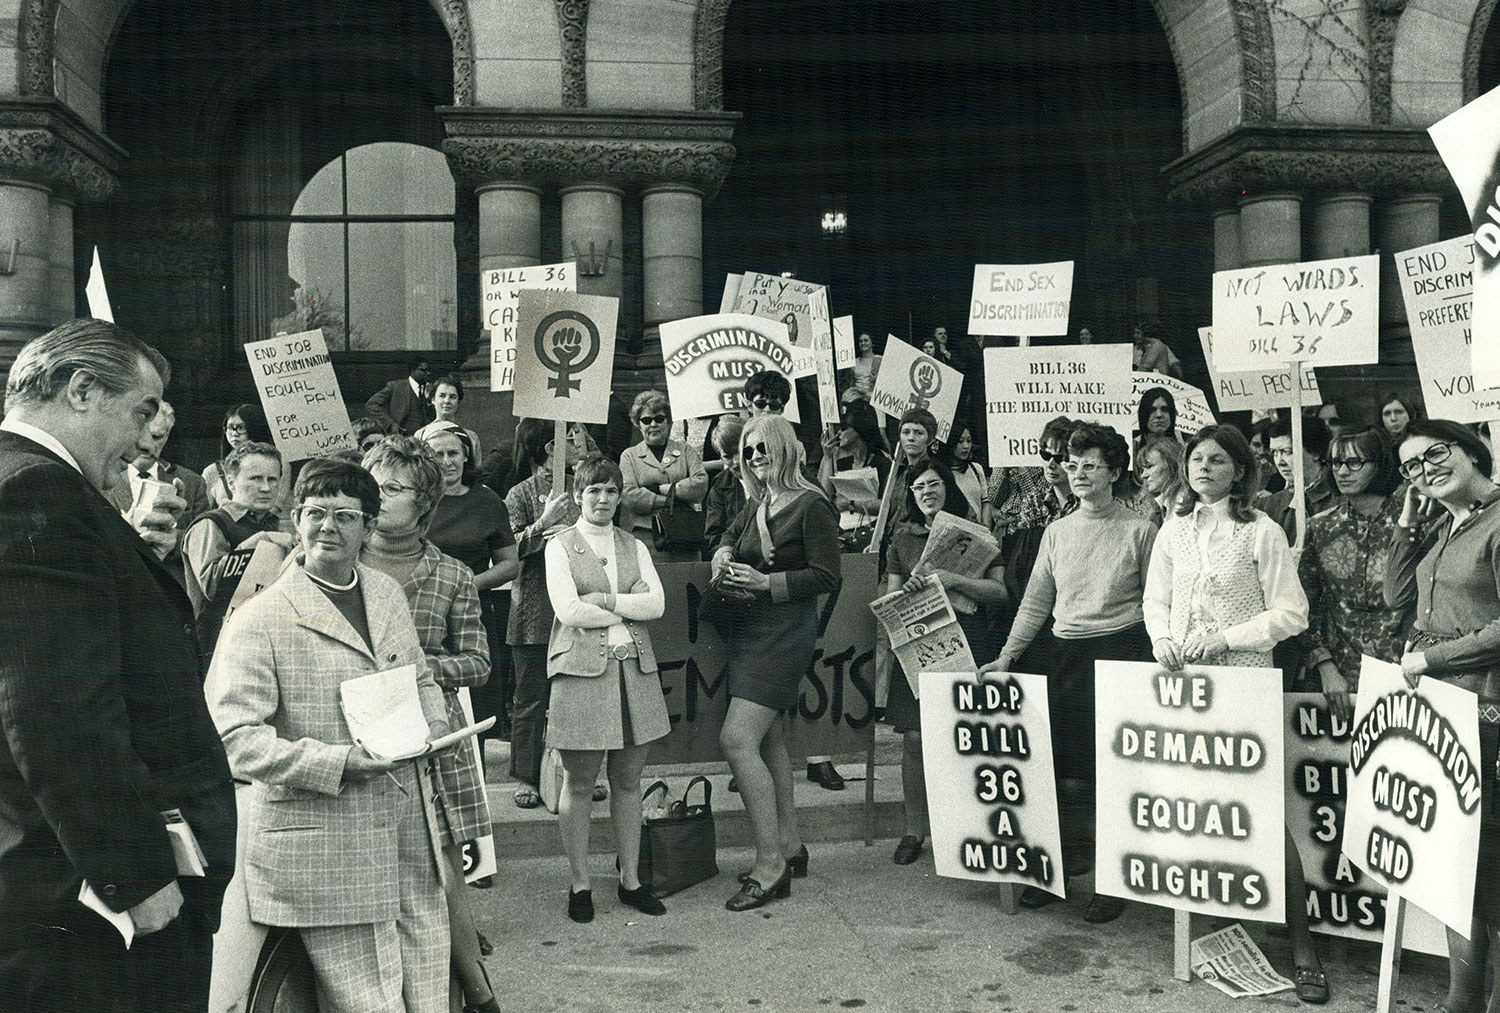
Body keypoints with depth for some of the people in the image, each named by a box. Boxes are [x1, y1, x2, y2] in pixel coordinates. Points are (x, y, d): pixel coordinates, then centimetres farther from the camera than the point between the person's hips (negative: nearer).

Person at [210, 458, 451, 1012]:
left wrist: (430, 727, 2)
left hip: (410, 838, 6)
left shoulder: (389, 594, 11)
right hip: (322, 851, -6)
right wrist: (340, 762, -22)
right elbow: (235, 738, -14)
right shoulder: (259, 620, -10)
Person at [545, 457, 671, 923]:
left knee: (628, 780, 9)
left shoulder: (634, 547, 15)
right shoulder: (560, 546, 3)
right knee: (579, 783, 3)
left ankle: (630, 880, 20)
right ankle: (580, 884, 15)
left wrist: (607, 600, -11)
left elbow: (657, 603, 1)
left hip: (635, 670, 4)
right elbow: (567, 610, -10)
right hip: (581, 670, -4)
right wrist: (630, 612, -5)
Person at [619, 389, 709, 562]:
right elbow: (629, 496, -4)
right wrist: (671, 501, -8)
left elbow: (701, 484, -1)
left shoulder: (687, 451, 16)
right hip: (646, 538, -1)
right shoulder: (629, 456, 12)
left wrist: (661, 488, -4)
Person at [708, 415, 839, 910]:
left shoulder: (811, 506, -10)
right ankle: (790, 846, 29)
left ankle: (770, 867, -8)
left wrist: (767, 582, -18)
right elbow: (731, 535, 31)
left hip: (783, 634, -9)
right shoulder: (755, 504, 12)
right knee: (769, 739, 15)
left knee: (737, 739, -16)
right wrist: (724, 554, 8)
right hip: (747, 631, 9)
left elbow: (826, 575, -13)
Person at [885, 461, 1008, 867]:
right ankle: (913, 831, 8)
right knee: (915, 737, -3)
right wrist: (909, 588, -8)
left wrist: (953, 580, -15)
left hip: (967, 643, -2)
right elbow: (891, 597, 14)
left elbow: (999, 590, -2)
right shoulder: (903, 537, 14)